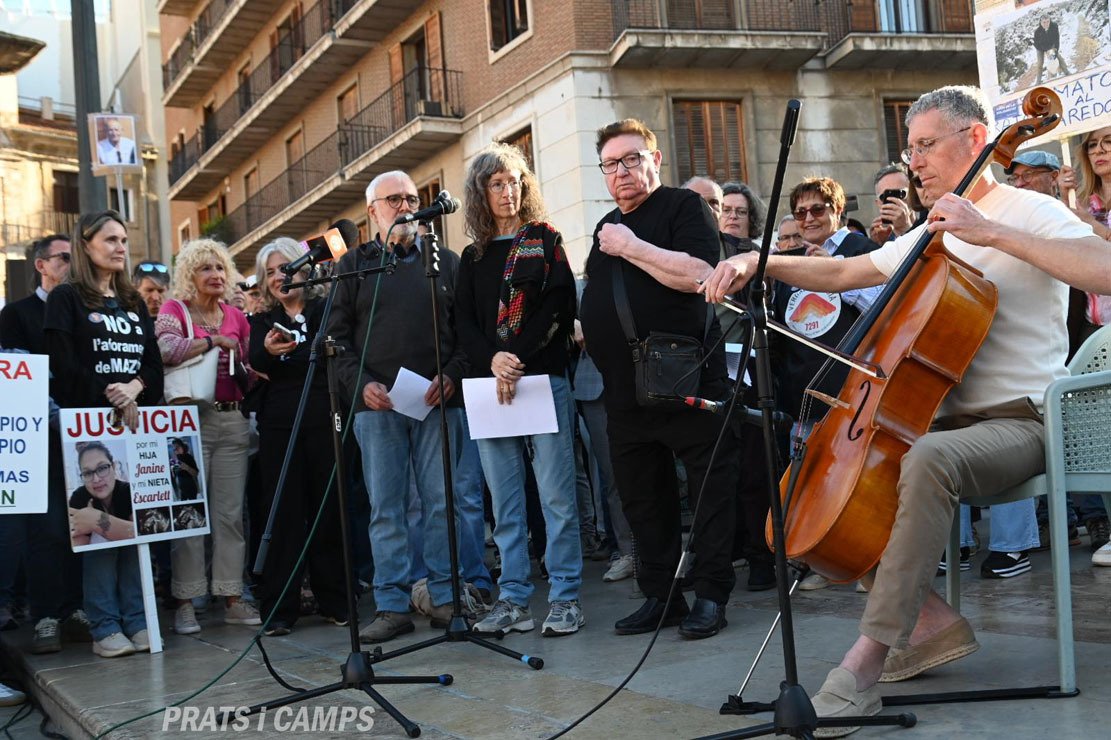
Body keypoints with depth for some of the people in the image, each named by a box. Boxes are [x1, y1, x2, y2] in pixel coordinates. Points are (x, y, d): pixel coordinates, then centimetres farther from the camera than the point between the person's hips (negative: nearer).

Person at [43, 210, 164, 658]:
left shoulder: (134, 302, 20)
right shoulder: (66, 299, 3)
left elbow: (154, 364, 13)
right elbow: (64, 367, -8)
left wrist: (136, 388, -8)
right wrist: (114, 401, -14)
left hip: (137, 422, 5)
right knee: (98, 519, -7)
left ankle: (136, 619, 7)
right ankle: (104, 626, -3)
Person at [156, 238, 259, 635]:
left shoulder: (236, 316, 16)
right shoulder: (174, 311, 2)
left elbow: (249, 366, 21)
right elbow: (166, 350, -18)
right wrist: (213, 340, -11)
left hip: (232, 420, 4)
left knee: (231, 512, 5)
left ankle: (232, 598, 10)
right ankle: (185, 602, 1)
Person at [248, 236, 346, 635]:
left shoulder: (326, 310, 9)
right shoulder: (263, 321, 14)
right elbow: (255, 361, -5)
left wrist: (285, 358, -9)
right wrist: (269, 350, -25)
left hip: (325, 421, -1)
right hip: (279, 426, 2)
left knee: (330, 510, 1)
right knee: (283, 513, 1)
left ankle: (336, 601, 11)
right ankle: (279, 609, 6)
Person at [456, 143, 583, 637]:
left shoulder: (544, 239, 8)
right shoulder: (473, 257, 17)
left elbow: (559, 305, -4)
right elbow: (464, 321, 9)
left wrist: (518, 360, -13)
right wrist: (492, 360, -11)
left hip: (544, 378, -3)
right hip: (489, 384, 4)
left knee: (556, 494, -6)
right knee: (504, 501, 4)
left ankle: (565, 599, 1)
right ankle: (513, 600, 9)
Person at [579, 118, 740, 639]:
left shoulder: (683, 207, -3)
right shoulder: (606, 226, 20)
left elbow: (697, 274, -21)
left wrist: (630, 247, -16)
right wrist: (585, 330, 16)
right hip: (626, 388, 8)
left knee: (709, 489, -2)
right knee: (642, 497, 11)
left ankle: (710, 595, 6)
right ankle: (659, 596, 21)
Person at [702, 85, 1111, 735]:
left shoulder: (1030, 212, -5)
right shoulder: (931, 237, 18)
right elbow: (842, 273, 23)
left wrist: (992, 233, -26)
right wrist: (762, 262, 8)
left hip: (1018, 424, -9)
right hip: (950, 419, 9)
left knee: (928, 459, -39)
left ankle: (868, 657, -36)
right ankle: (932, 621, -5)